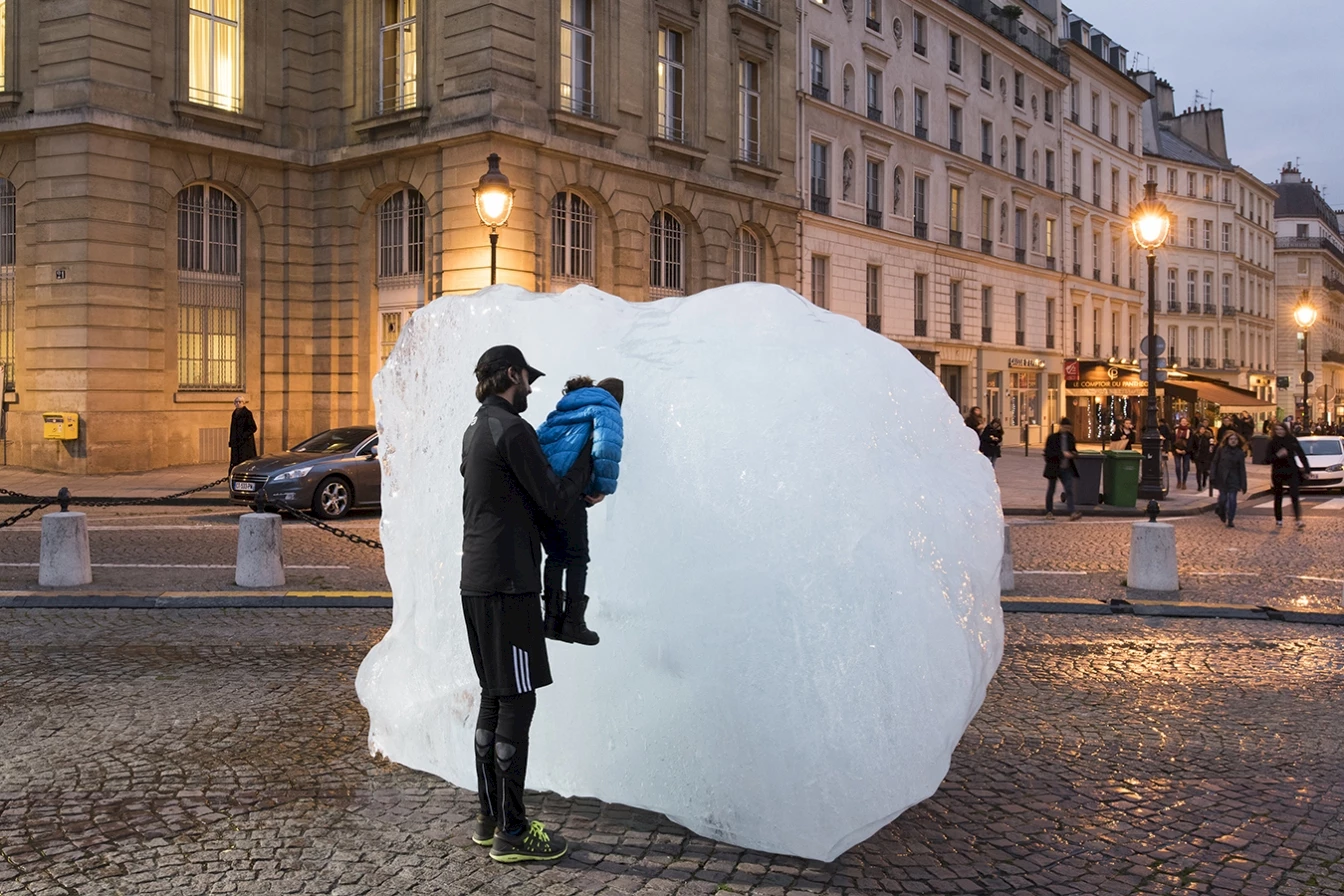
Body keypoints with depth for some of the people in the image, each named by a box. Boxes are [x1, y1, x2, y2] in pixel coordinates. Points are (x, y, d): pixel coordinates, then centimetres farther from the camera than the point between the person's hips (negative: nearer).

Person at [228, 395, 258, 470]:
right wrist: (231, 441, 13)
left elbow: (253, 428, -11)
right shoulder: (235, 413, 13)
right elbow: (232, 429, 18)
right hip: (236, 443, 7)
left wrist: (244, 436, -18)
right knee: (235, 463, 4)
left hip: (245, 443, -7)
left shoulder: (247, 413, -8)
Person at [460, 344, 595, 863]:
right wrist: (588, 456, 0)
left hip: (478, 582, 10)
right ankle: (511, 833, 0)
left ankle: (490, 818, 22)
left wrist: (576, 493, 15)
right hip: (507, 585, -10)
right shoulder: (512, 430, -13)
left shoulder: (476, 431, 17)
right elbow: (556, 502, -12)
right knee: (516, 702, -5)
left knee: (495, 697, 14)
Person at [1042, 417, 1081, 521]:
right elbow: (1049, 453, -15)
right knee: (1051, 490, 9)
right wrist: (1062, 454, -24)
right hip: (1054, 467, -3)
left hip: (1066, 468, 4)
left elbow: (1074, 449, 19)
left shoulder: (1070, 437, 7)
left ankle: (1072, 513, -15)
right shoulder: (1052, 437, -8)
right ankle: (1049, 512, 22)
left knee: (1069, 490, -8)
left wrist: (1074, 453, -5)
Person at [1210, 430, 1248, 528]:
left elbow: (1242, 470, 1)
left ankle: (1230, 522, 4)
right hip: (1222, 479, 0)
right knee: (1223, 498, 1)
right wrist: (1212, 476, -8)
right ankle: (1220, 511, 35)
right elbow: (1215, 463, 1)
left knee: (1232, 500, -5)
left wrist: (1243, 485, -1)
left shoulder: (1240, 453, 1)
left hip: (1233, 480, 0)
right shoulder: (1221, 449, 0)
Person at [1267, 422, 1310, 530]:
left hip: (1292, 471, -1)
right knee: (1278, 497, 8)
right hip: (1278, 472, 1)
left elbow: (1301, 454, 4)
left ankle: (1299, 520, -16)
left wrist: (1306, 468, -1)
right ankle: (1279, 521, 18)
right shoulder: (1272, 442, -1)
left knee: (1295, 495, -13)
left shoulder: (1292, 440, 0)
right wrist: (1278, 455, -22)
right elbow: (1269, 459, -3)